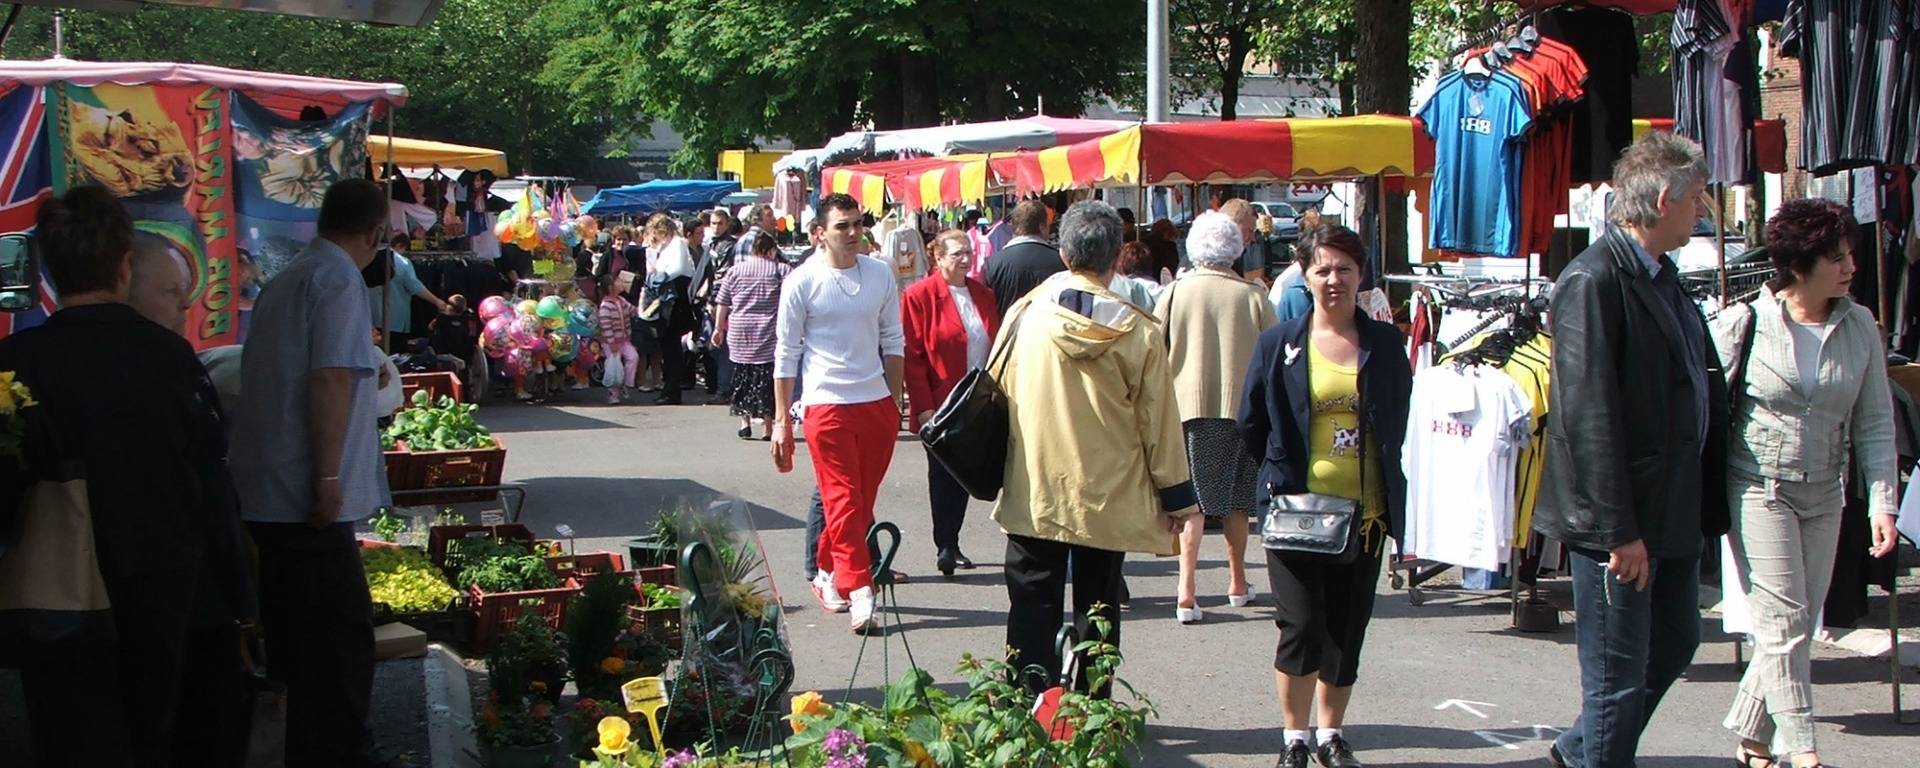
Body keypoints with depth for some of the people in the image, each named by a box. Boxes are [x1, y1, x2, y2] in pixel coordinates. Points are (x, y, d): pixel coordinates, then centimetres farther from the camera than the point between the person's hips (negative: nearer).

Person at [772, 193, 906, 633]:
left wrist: (895, 402, 13)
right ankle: (859, 593, -12)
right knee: (843, 500, -9)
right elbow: (786, 354, -1)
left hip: (877, 403, 5)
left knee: (863, 502, 10)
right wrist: (781, 421, -2)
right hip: (828, 404, -5)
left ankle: (828, 575, 27)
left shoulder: (881, 274, 6)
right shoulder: (803, 282, -5)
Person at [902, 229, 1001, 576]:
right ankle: (945, 547, 4)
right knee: (943, 476, 0)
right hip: (940, 406, -5)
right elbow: (912, 356, -10)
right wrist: (923, 407, -15)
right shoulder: (919, 296, -7)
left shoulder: (983, 294, 10)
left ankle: (951, 544, 18)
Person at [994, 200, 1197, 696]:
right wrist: (1176, 497, 7)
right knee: (1098, 612, 11)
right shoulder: (1138, 331, -11)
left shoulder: (1025, 315, -6)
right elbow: (1159, 421, -4)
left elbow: (997, 396, 6)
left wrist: (999, 476, 20)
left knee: (1033, 609, 9)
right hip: (1109, 498, -1)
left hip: (1033, 497, 1)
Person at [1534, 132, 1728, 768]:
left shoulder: (1663, 278, 12)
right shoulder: (1594, 281, -18)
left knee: (1675, 644, 21)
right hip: (1620, 523, -9)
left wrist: (1711, 505, 14)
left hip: (1674, 512, 10)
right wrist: (1617, 529, -22)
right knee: (1619, 678, 0)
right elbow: (1589, 413, -22)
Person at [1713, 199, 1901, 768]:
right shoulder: (1745, 323, -11)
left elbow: (1874, 423, 2)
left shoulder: (1859, 327, -1)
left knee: (1799, 625, 9)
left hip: (1824, 496, 4)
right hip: (1758, 489, -4)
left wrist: (1882, 502, -5)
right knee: (1784, 620, -8)